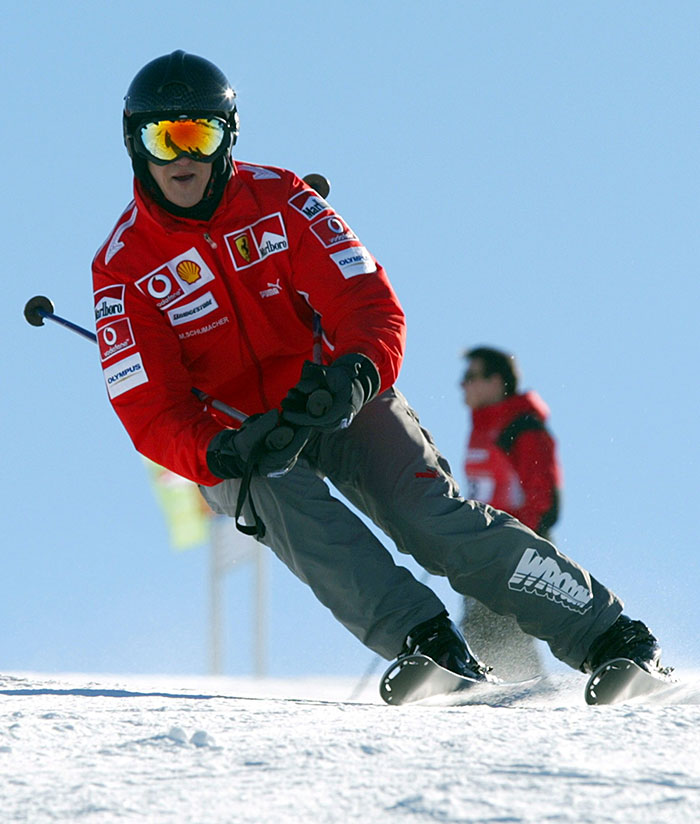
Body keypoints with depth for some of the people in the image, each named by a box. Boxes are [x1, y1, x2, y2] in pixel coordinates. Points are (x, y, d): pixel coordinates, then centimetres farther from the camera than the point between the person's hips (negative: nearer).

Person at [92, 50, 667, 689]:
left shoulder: (277, 199, -6)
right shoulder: (123, 269, -7)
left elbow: (371, 309, -11)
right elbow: (151, 414, -14)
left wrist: (352, 377, -34)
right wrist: (221, 454, -35)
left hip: (341, 402, 0)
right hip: (230, 443, 0)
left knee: (438, 519, -18)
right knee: (285, 498, -33)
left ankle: (612, 639, -16)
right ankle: (425, 642, -40)